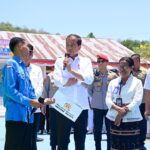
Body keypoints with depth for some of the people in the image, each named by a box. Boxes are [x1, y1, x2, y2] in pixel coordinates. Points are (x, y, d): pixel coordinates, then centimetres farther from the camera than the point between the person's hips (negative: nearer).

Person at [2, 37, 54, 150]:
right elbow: (9, 90, -18)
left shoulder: (24, 67, 17)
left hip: (27, 115, 9)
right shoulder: (11, 64, -9)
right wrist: (29, 101, -16)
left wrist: (42, 101, 5)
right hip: (16, 115, -9)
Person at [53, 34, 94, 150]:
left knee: (80, 140, 11)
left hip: (81, 107, 1)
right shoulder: (60, 61, 3)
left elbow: (89, 79, -11)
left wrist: (71, 70, -15)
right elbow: (59, 81, -12)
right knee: (62, 140, 4)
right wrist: (80, 80, -9)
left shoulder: (86, 61, 6)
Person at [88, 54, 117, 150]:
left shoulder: (113, 75, -3)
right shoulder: (94, 75, 0)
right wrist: (95, 98, 6)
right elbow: (89, 89, 10)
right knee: (97, 129, 7)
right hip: (97, 106, 1)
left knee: (110, 129, 3)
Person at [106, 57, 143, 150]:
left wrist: (123, 112, -15)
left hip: (131, 119, -4)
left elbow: (137, 101, -9)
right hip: (115, 118, 4)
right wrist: (118, 109, -16)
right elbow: (108, 99, 3)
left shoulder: (137, 82, 1)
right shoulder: (113, 82, 11)